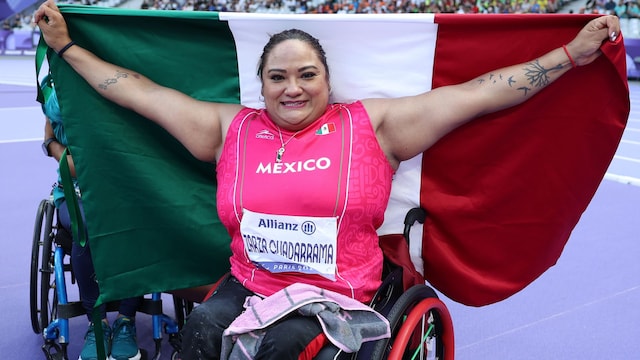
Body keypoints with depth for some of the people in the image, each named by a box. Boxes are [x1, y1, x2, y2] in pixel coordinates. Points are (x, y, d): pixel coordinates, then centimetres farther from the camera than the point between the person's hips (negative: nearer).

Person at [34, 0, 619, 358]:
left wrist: (573, 54, -3)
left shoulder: (371, 125, 1)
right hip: (247, 284, 2)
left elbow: (476, 93, -2)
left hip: (337, 293, -2)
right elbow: (143, 93, 12)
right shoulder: (232, 129, 8)